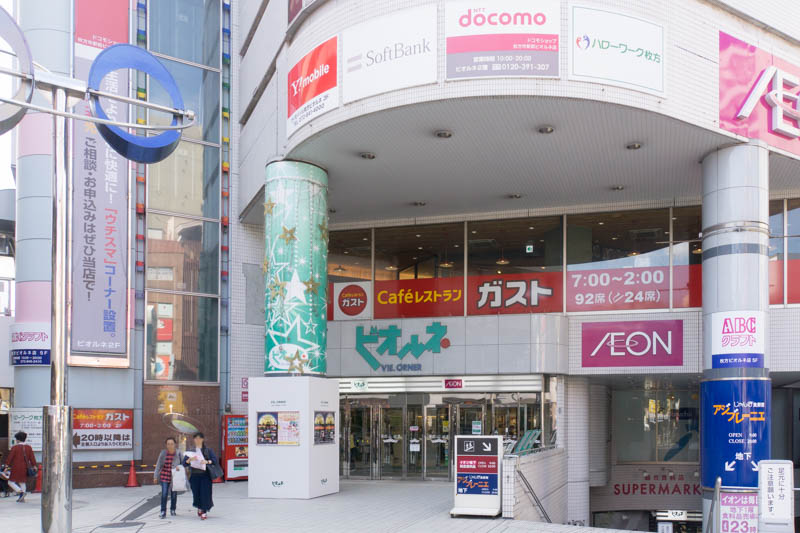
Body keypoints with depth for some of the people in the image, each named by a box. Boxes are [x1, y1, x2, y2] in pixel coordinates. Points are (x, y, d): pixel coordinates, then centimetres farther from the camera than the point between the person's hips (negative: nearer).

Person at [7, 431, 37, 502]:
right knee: (22, 482, 13)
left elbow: (10, 458, -7)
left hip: (16, 468, -5)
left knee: (11, 482, 4)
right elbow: (32, 457, 0)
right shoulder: (28, 447, 3)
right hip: (25, 469, 5)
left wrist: (9, 465, 4)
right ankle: (22, 498, 10)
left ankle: (21, 492, -16)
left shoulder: (14, 447, -8)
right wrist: (34, 466, 2)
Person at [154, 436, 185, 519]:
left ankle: (173, 510, 26)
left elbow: (183, 463, 3)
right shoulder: (163, 453, -7)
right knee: (164, 494, -9)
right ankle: (163, 511, -2)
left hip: (175, 476, 1)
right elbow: (158, 465, -1)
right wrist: (155, 476, -2)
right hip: (164, 476, -1)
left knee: (174, 494, 8)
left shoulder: (178, 453, -7)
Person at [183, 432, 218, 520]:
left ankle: (204, 512, -2)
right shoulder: (190, 451, 9)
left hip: (205, 475, -2)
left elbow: (215, 460, -5)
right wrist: (190, 459, -19)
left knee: (205, 492, -9)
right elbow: (184, 463, 2)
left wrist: (207, 461, -24)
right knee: (196, 493, 6)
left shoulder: (208, 450, 5)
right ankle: (199, 507, 33)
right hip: (194, 475, 2)